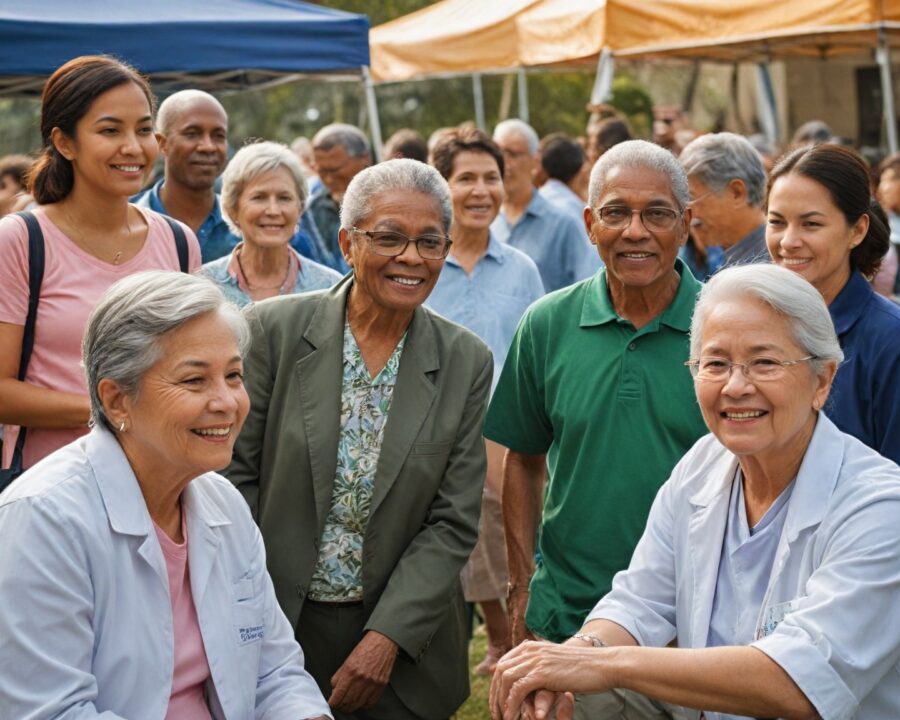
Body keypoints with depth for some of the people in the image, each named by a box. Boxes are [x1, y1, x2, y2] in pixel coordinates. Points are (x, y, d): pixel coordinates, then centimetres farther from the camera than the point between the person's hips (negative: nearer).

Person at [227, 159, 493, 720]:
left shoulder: (466, 362, -2)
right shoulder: (274, 330, -6)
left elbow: (453, 524, -3)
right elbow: (235, 476, -4)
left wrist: (386, 640, -12)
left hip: (401, 637, 1)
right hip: (276, 627, -1)